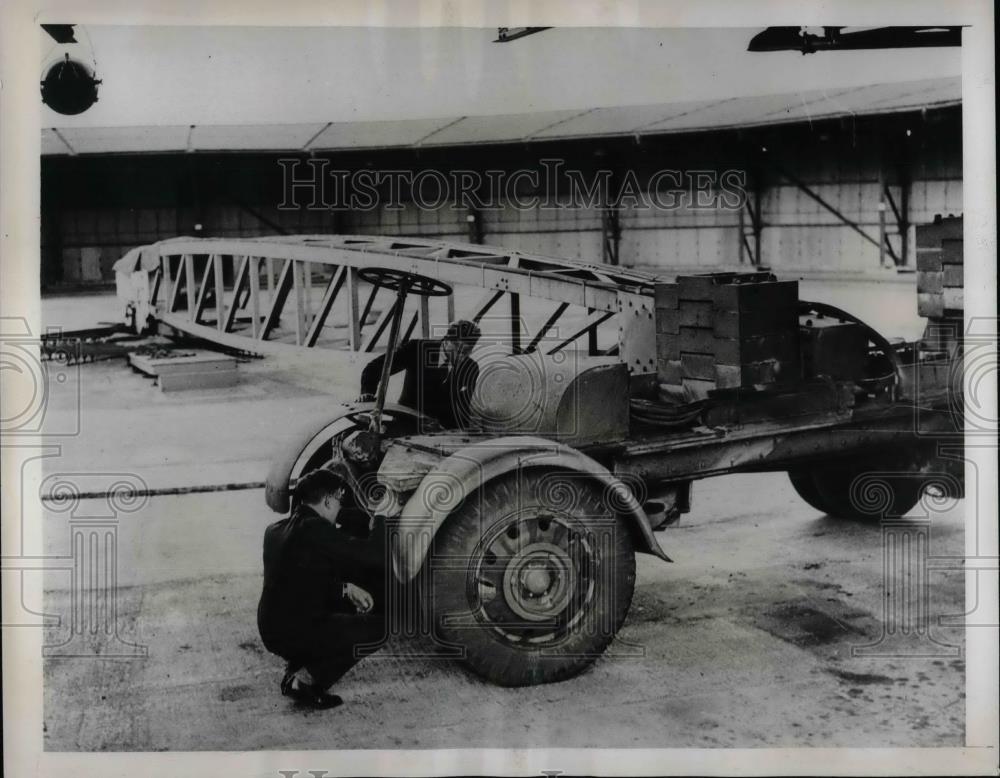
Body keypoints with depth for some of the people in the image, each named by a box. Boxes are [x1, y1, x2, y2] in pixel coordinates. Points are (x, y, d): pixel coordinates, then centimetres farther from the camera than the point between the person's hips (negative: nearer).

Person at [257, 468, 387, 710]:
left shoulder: (275, 530, 10)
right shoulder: (315, 529, -18)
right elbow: (374, 558, -17)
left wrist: (346, 589, 14)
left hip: (270, 631, 9)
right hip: (296, 633, -9)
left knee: (345, 608, 27)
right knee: (378, 627, -1)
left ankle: (297, 665, 15)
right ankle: (305, 680, -3)